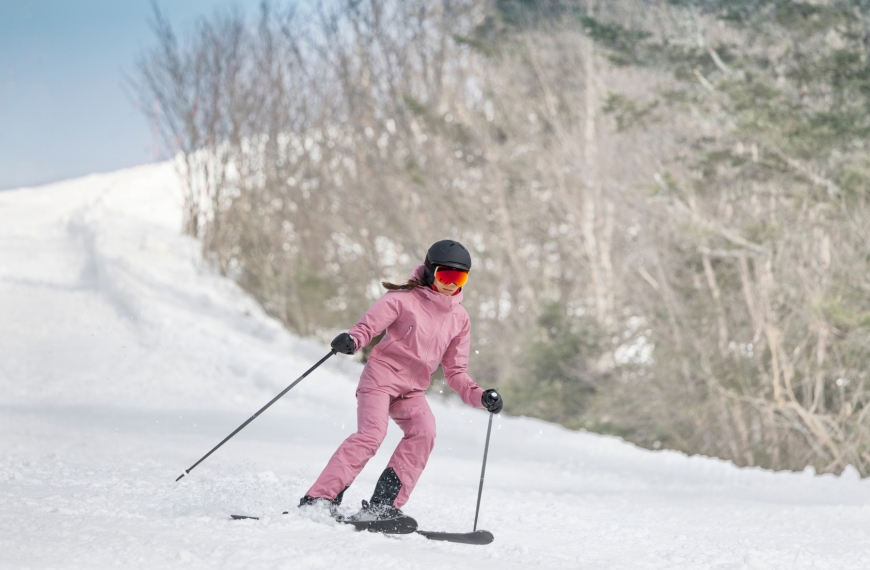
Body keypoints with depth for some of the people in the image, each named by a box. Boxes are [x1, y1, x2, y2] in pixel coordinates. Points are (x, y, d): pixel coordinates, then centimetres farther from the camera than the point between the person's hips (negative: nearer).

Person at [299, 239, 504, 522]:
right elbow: (368, 326, -12)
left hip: (412, 392, 5)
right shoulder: (404, 299, -3)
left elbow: (455, 371, 13)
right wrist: (350, 340, -35)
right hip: (381, 377, -5)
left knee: (424, 431, -24)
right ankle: (319, 499, -26)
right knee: (371, 435, -26)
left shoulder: (459, 319, 12)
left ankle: (383, 506, -25)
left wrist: (480, 396, -4)